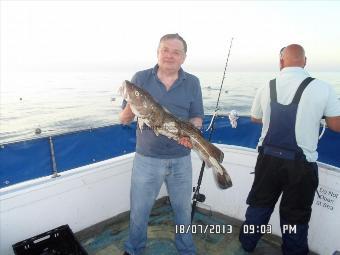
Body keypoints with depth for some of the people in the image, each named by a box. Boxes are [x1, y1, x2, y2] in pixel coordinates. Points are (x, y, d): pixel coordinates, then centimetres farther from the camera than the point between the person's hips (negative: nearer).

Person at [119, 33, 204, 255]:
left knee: (183, 208, 18)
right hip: (147, 158, 0)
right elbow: (123, 119, -3)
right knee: (139, 210, 15)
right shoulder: (141, 78, -3)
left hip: (181, 158, 1)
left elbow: (197, 118, 3)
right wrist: (131, 107, -25)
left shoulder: (192, 82, 0)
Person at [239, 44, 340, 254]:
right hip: (302, 163, -3)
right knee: (296, 215, 15)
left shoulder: (267, 88, -2)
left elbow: (255, 118, 13)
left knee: (259, 203, 21)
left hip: (269, 157, 3)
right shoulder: (322, 88, -11)